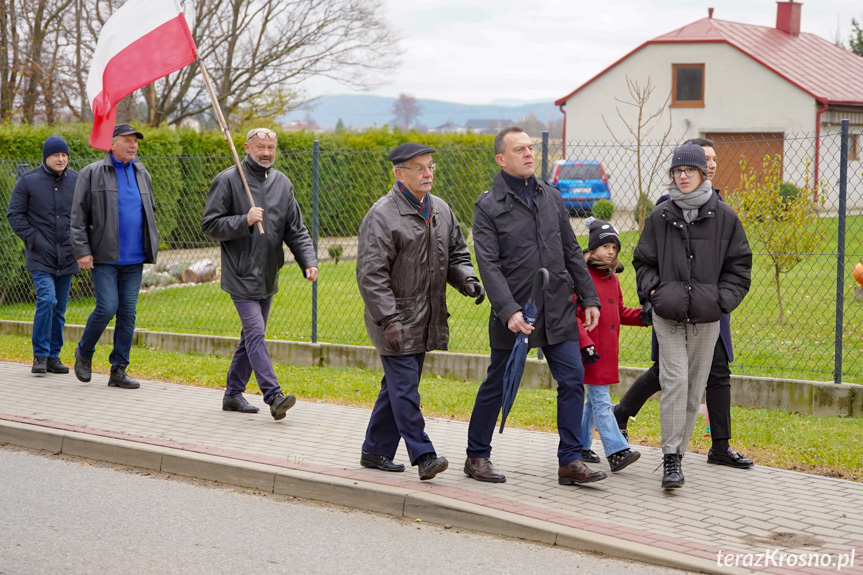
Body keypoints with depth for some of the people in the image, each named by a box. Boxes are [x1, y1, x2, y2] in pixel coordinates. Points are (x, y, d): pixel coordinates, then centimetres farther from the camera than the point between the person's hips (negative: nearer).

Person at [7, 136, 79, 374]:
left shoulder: (77, 181, 5)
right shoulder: (28, 181, -2)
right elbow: (14, 214, -1)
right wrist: (33, 239, -10)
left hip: (67, 257, 3)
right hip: (40, 257, -3)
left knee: (60, 308, 7)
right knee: (46, 300, -17)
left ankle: (53, 356, 17)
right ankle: (40, 356, -7)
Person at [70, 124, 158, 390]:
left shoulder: (142, 174, 14)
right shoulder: (92, 173, -2)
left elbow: (149, 213, 23)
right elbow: (78, 217, -3)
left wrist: (152, 248, 16)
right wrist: (82, 250, -10)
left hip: (134, 259, 5)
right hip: (104, 257, -5)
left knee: (128, 311, 3)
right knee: (107, 308, -11)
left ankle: (119, 370, 9)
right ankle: (84, 352, 14)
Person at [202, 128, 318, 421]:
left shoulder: (282, 183, 10)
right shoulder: (228, 180, -6)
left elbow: (296, 230, 10)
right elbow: (210, 224, -8)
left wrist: (308, 262, -4)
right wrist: (244, 221, -21)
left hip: (268, 276, 6)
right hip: (241, 275, -6)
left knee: (252, 335, 12)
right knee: (255, 333, -13)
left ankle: (233, 393, 24)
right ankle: (274, 396, -18)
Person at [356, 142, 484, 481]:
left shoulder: (440, 210, 12)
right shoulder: (382, 215, -12)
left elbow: (456, 254, 22)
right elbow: (371, 273, -16)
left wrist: (467, 280, 0)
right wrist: (389, 319, -21)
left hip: (425, 321, 8)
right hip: (396, 319, -7)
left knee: (397, 386, 13)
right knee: (405, 387, -9)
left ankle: (375, 451, 22)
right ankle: (422, 455, -9)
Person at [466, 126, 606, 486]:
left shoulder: (551, 197, 11)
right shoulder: (488, 206, -6)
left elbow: (571, 252, 16)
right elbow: (488, 265, -14)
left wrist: (589, 298, 10)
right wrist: (509, 310, -24)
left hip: (558, 310, 4)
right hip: (514, 314, -4)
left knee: (572, 378, -4)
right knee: (497, 385, 6)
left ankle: (570, 461, 2)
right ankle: (477, 456, 23)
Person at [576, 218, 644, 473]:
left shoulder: (612, 279, 14)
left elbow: (620, 312, 22)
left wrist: (642, 315, 6)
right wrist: (585, 344, -21)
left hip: (608, 350, 8)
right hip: (591, 351, -8)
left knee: (593, 400, 15)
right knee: (601, 401, -10)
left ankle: (581, 445, 26)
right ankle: (617, 452, -15)